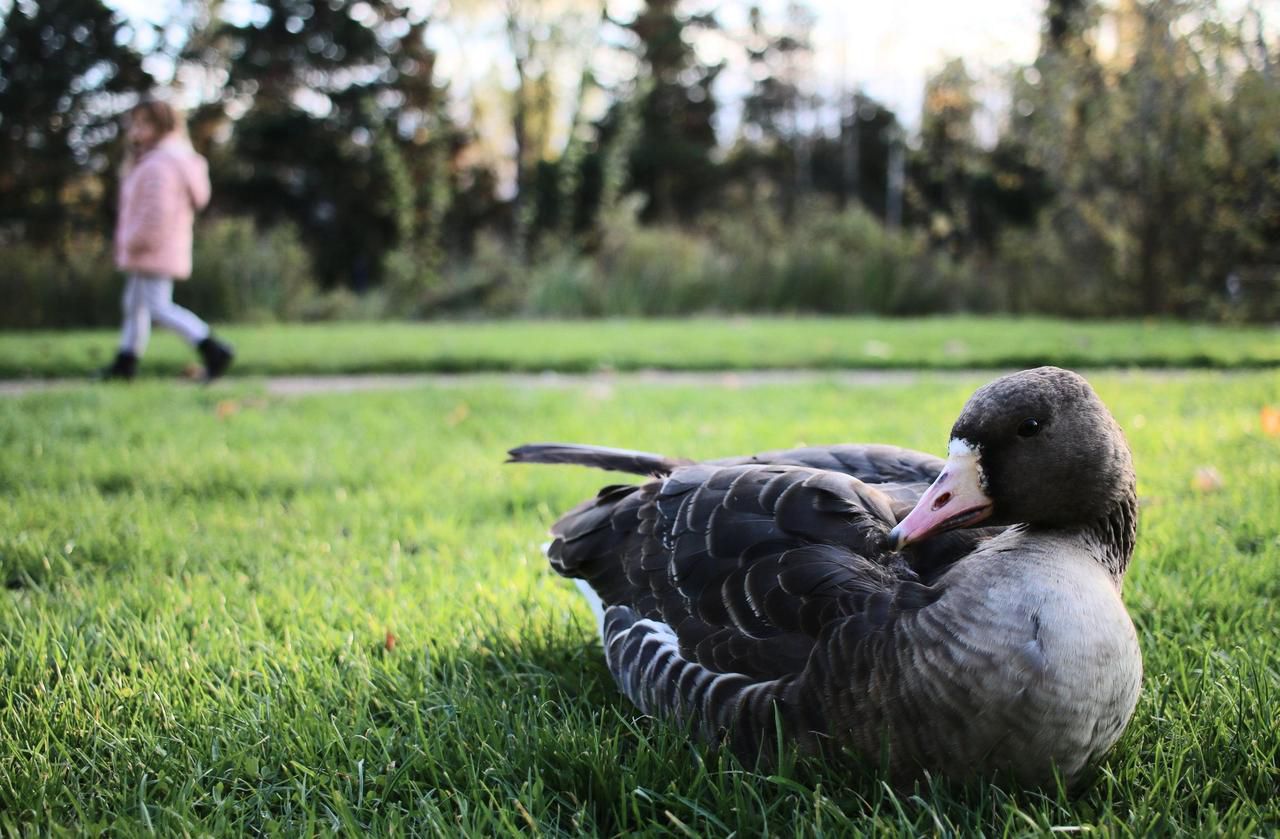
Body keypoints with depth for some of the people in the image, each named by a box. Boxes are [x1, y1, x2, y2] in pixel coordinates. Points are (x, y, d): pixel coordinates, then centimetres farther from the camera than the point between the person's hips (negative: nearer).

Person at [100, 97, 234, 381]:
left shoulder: (158, 165, -18)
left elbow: (158, 208, -26)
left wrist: (139, 240, -18)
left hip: (156, 250, -11)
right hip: (143, 253, 11)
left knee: (159, 307, -11)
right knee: (134, 303, 15)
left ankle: (213, 349, -14)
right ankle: (126, 361, 21)